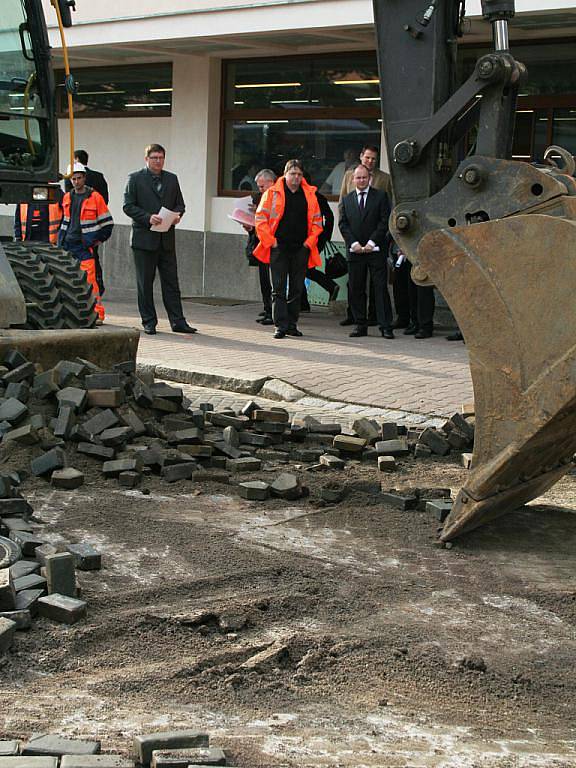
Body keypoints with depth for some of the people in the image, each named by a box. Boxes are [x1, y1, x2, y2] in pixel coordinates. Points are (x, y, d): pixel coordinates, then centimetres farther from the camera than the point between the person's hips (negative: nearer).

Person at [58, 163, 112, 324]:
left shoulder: (95, 197, -4)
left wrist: (97, 241, -1)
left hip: (84, 246, -5)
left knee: (89, 279, -12)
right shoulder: (67, 197, 12)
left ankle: (98, 313, -8)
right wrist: (60, 241, 16)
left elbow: (107, 223, 1)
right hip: (67, 245, 5)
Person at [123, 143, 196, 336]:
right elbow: (128, 206, -5)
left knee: (171, 282, 3)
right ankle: (149, 322, 10)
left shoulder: (172, 179, 13)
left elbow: (180, 204, 16)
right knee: (145, 283, 3)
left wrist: (177, 215, -7)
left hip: (167, 238, 3)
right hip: (144, 238, -3)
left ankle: (178, 322, 6)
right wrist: (148, 218, -18)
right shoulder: (135, 179, 0)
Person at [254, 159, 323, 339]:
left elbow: (317, 221, 14)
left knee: (297, 289, 7)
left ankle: (292, 325, 14)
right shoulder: (272, 193, 0)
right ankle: (281, 326, -3)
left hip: (301, 249, 3)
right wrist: (271, 242, -7)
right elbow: (260, 218, -1)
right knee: (279, 289, -4)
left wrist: (310, 242, 3)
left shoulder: (309, 195, 9)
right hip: (279, 248, -3)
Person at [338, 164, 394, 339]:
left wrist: (372, 242, -10)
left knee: (381, 288, -4)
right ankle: (360, 325, 12)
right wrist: (354, 243, -7)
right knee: (356, 290, 4)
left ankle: (386, 326, -3)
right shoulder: (346, 199, 13)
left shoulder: (380, 196, 4)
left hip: (376, 250, -3)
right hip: (354, 251, 3)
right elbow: (343, 224, 7)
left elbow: (385, 221, -3)